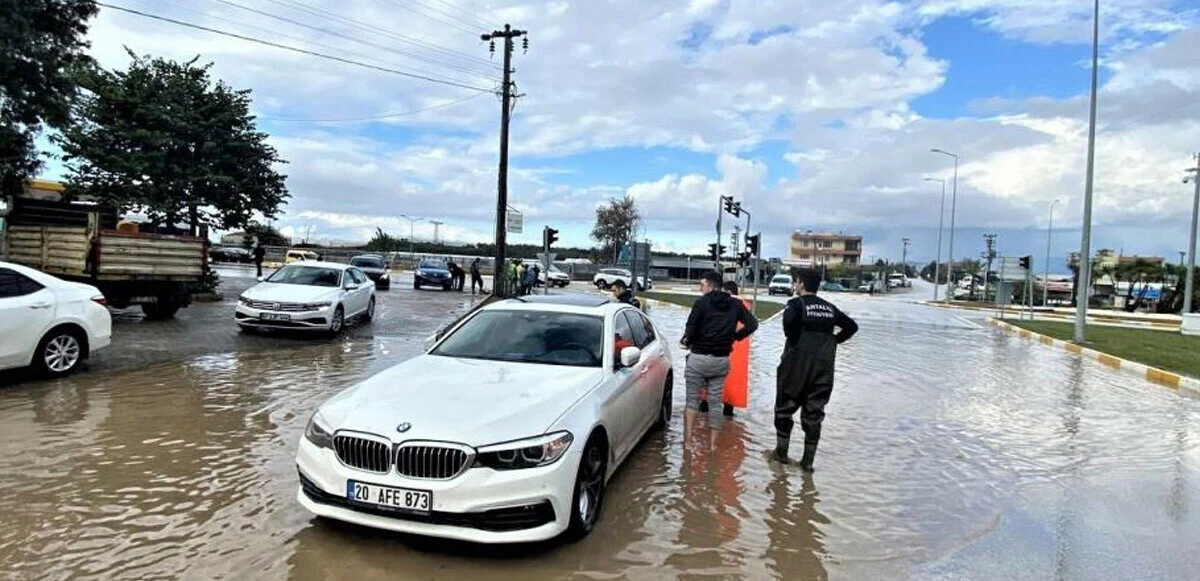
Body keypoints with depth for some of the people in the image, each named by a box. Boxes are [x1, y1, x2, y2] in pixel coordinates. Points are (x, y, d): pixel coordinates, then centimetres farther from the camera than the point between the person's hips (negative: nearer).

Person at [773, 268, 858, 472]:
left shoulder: (797, 304, -6)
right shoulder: (829, 308, 11)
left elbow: (789, 320, -28)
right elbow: (852, 326, 18)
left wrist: (793, 340, -14)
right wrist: (833, 341, 14)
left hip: (796, 365, -4)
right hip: (823, 369, 4)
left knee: (785, 408, 12)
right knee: (814, 413, 10)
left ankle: (781, 452, 22)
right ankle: (808, 461, 14)